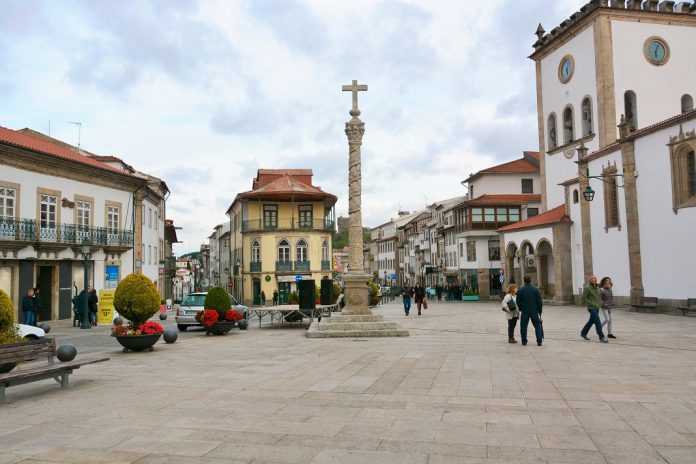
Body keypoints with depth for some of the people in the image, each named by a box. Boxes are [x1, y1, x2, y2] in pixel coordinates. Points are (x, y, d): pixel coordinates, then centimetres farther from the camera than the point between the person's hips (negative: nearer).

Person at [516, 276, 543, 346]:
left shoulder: (520, 290, -7)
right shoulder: (536, 290, -5)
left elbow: (518, 301, -2)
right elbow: (539, 301, -2)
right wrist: (539, 310, 7)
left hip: (525, 312, -1)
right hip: (534, 311, 1)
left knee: (523, 327, 8)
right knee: (537, 326, 8)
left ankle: (524, 341, 11)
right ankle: (539, 341, 3)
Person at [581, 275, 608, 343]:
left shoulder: (597, 287, 9)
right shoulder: (587, 288, -13)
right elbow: (584, 298, -14)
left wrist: (600, 303, 7)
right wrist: (592, 304, -16)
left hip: (597, 307, 8)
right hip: (591, 307, -8)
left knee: (591, 321, 16)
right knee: (598, 322, -12)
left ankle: (583, 333, 31)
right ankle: (601, 337, -8)